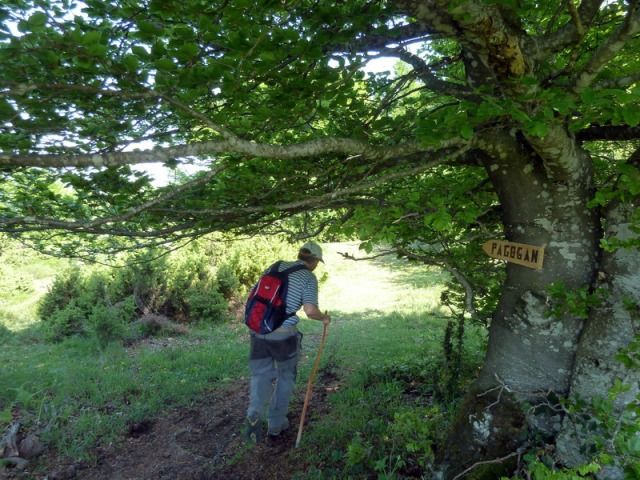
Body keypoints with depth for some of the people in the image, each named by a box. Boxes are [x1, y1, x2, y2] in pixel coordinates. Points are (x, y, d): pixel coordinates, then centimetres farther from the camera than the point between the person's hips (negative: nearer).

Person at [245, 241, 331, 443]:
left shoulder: (277, 266, 11)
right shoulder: (309, 278, -4)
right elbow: (310, 310, -16)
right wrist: (324, 318, 4)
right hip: (284, 334, -4)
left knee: (261, 374, 16)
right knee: (285, 377, 17)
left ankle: (255, 414, -7)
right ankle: (276, 423, 26)